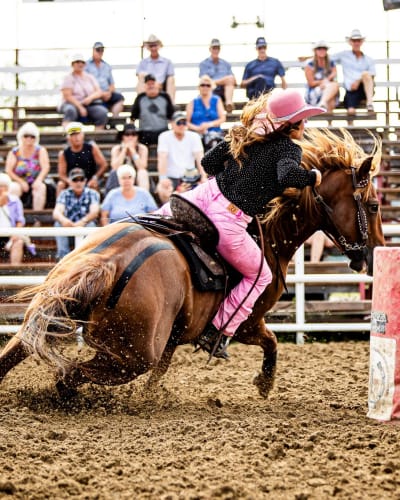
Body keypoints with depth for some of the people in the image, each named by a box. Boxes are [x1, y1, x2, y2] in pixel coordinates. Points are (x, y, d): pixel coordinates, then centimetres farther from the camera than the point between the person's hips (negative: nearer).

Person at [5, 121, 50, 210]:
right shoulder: (14, 152, 3)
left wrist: (38, 180, -26)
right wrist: (21, 182, -16)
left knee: (41, 187, -33)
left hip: (35, 183, 0)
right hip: (19, 183, 0)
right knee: (13, 188, -32)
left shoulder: (40, 150, 3)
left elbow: (46, 167, -9)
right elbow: (8, 171, -4)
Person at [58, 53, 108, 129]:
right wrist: (80, 107, -18)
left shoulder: (90, 77, 19)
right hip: (73, 104, -4)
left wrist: (91, 97, -12)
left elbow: (99, 92, 11)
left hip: (90, 105, 4)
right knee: (70, 110, -39)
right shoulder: (69, 78, 5)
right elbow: (67, 96, -7)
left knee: (102, 112, -27)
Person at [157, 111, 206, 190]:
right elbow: (162, 159, -13)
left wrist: (204, 177, -19)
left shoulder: (194, 137, 4)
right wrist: (162, 180, -24)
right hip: (171, 177, -2)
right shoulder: (164, 137, -2)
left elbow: (200, 158, -6)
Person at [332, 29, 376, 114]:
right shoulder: (344, 55, 18)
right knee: (351, 111, -29)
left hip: (366, 89, 0)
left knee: (365, 74, -34)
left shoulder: (369, 60, 18)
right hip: (351, 90, 0)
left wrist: (358, 81, -13)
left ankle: (369, 102, -45)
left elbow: (371, 77, 4)